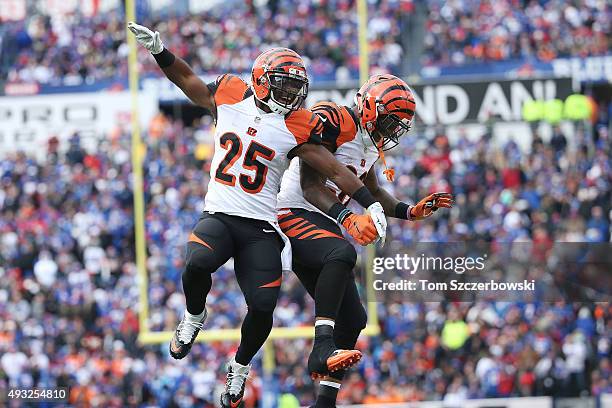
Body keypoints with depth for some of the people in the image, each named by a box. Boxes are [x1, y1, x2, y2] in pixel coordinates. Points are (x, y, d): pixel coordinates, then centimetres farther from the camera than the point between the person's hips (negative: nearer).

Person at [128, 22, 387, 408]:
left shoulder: (296, 128, -1)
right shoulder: (230, 98, 3)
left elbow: (335, 170, 3)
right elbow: (188, 79, 20)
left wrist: (372, 205, -3)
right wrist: (158, 49, 11)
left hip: (261, 229, 0)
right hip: (219, 216, 0)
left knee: (263, 307, -12)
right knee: (197, 264, -32)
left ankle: (240, 367, 19)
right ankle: (194, 317, 3)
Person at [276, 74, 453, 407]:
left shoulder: (371, 145, 15)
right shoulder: (332, 122, -14)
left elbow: (372, 194, 30)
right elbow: (311, 186, -20)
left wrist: (411, 211, 18)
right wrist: (345, 214, -34)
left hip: (321, 225, 10)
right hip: (291, 215, -10)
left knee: (352, 320, 7)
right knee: (341, 253, -39)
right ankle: (322, 345, -44)